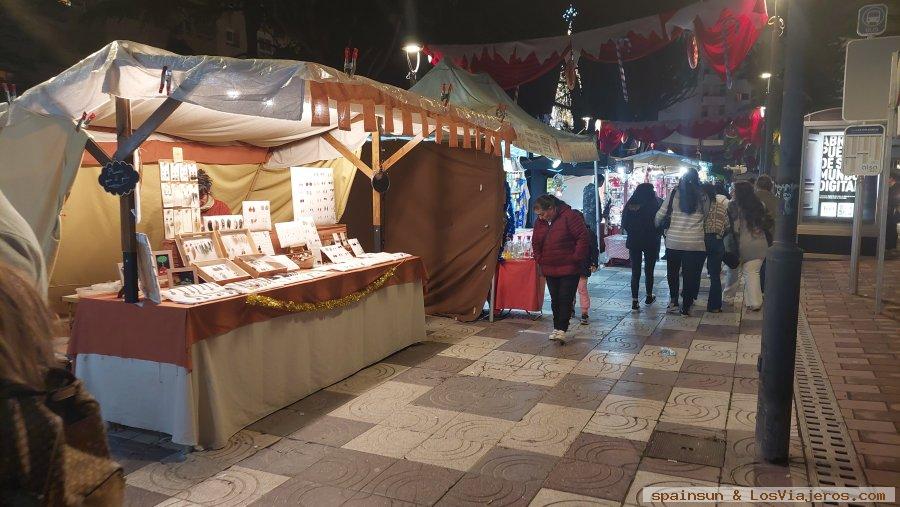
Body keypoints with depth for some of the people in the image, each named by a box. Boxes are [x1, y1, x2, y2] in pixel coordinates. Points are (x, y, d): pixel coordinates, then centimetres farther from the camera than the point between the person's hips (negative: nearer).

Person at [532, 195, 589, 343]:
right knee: (555, 300, 12)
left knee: (566, 299, -6)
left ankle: (562, 329, -3)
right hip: (549, 269, 6)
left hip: (569, 268, -6)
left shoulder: (569, 216, -15)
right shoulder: (540, 222, 5)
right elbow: (535, 243, 18)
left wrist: (576, 258, -17)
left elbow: (583, 237, -17)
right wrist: (539, 259, 7)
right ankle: (556, 327, 21)